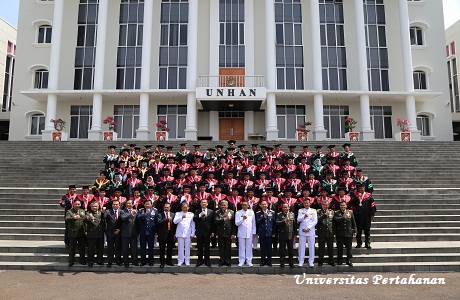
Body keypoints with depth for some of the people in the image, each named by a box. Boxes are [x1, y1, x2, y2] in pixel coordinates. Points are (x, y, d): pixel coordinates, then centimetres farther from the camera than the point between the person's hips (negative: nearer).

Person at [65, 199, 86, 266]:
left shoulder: (83, 211, 12)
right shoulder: (69, 211, -2)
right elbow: (67, 219, -20)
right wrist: (74, 217, -32)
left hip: (82, 232, 3)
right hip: (73, 232, -3)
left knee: (82, 247, 9)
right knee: (72, 247, 5)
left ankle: (82, 260, 20)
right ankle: (71, 261, 17)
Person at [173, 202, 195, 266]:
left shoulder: (191, 214, 8)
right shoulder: (178, 214, 8)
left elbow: (193, 225, 8)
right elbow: (175, 221, -7)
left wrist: (192, 234, 2)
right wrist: (181, 217, -20)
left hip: (188, 234, 0)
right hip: (180, 233, 0)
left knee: (187, 248, 2)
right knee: (180, 248, 2)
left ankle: (187, 261, 11)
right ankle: (180, 261, 11)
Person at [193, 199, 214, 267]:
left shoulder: (211, 211, 5)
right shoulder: (197, 211, 6)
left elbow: (212, 222, 4)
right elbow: (194, 220, -7)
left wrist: (212, 231, -1)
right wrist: (200, 215, -20)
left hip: (207, 232, 0)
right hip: (199, 232, 0)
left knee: (207, 247, 4)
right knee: (200, 247, 6)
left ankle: (207, 261, 12)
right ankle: (200, 261, 15)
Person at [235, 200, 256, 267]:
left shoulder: (251, 212, 6)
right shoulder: (238, 213, 0)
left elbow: (253, 223, 11)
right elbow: (236, 223, -7)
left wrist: (254, 232, 8)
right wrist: (243, 219, -21)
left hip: (249, 233, 1)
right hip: (241, 233, -1)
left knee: (249, 247, 5)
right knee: (241, 247, 3)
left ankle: (249, 261, 13)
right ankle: (241, 261, 11)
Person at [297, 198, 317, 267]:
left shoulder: (313, 211, 5)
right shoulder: (300, 211, 9)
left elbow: (315, 221, -1)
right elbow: (298, 219, -2)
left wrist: (308, 228, -11)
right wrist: (304, 216, -21)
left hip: (310, 231, 0)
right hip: (302, 231, 1)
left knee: (311, 246, 2)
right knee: (301, 246, 2)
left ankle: (311, 261, 11)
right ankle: (301, 261, 9)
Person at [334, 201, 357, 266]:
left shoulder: (350, 212, 9)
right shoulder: (336, 213, 4)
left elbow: (353, 222, 12)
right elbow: (336, 219, -17)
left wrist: (354, 231, 7)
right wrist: (344, 217, -22)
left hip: (349, 233, 1)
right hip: (340, 234, -1)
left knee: (349, 248, 5)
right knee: (340, 248, 5)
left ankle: (349, 260, 16)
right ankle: (339, 261, 15)